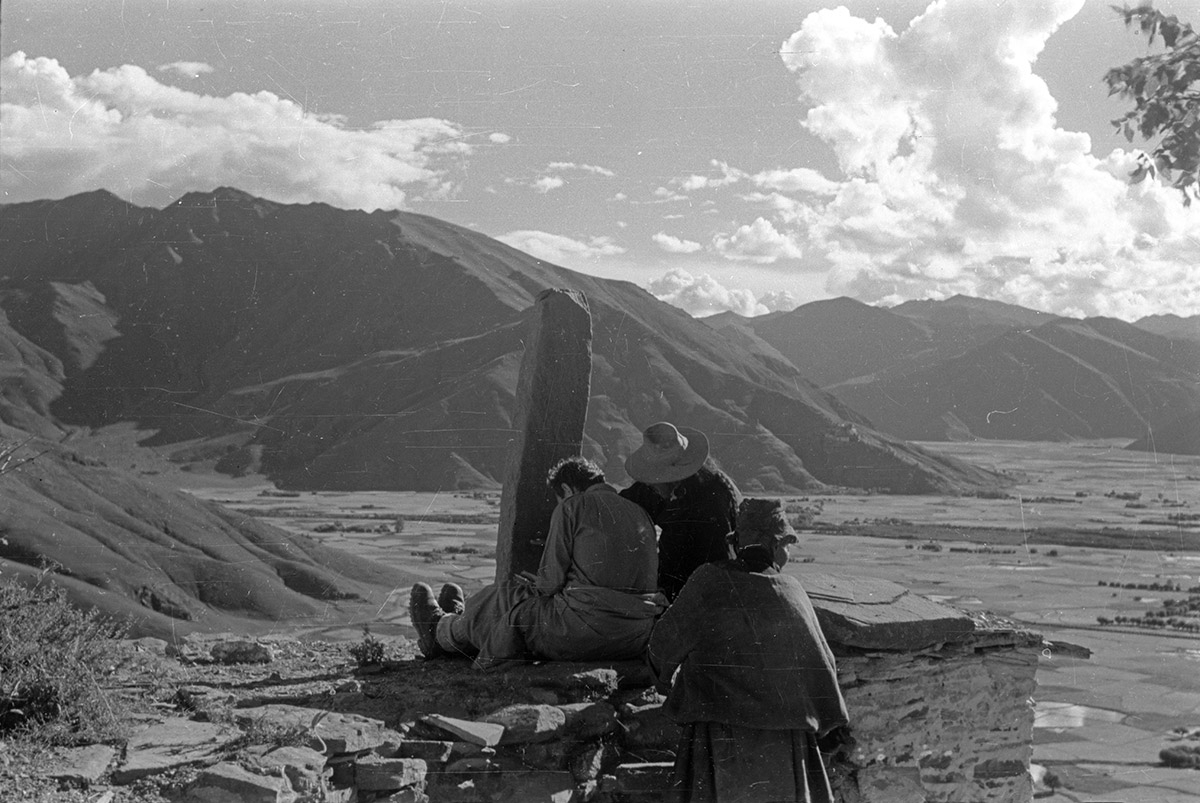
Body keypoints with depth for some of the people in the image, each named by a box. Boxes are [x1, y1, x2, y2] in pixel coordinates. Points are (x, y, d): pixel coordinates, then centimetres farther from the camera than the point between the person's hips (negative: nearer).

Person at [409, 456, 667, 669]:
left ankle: (441, 633, 45)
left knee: (503, 601, 19)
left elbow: (552, 580, -7)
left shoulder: (572, 507, -5)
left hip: (584, 635, -7)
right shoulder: (641, 515, 16)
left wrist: (540, 584, 16)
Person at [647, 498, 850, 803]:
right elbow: (821, 661, 9)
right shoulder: (793, 590, 1)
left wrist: (664, 680, 22)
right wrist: (832, 718, 24)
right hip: (786, 740, 2)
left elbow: (666, 642, 0)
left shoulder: (709, 581, -7)